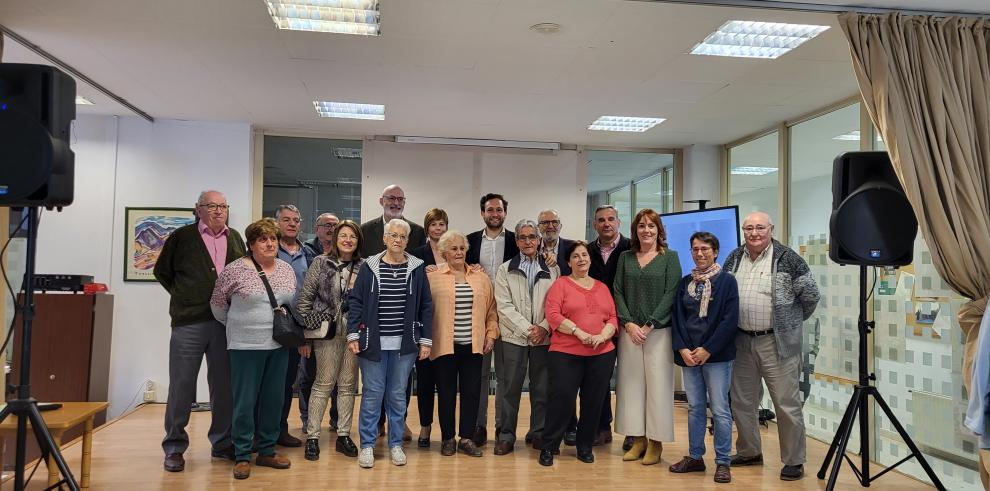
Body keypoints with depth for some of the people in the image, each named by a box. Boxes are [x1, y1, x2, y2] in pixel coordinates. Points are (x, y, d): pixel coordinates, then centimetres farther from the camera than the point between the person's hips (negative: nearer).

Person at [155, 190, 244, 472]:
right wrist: (183, 296, 5)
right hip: (189, 323, -3)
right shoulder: (182, 237, 2)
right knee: (181, 386, 3)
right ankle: (174, 447, 14)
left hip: (226, 323, 3)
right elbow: (162, 272, 12)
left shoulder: (235, 238, 11)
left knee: (224, 385, 9)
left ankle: (222, 443, 21)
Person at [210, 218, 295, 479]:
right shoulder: (235, 269, -8)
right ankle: (242, 456, 14)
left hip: (278, 345, 5)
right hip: (246, 345, -4)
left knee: (274, 399, 10)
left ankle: (267, 451, 23)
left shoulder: (287, 269, 6)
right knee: (245, 401, 1)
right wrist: (236, 326, 7)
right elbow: (217, 303, 1)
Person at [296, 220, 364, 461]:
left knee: (348, 386, 9)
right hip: (327, 333, -2)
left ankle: (343, 435, 20)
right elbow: (305, 299, -1)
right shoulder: (321, 262, -1)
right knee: (323, 384, 1)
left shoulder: (364, 267, 4)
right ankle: (312, 437, 11)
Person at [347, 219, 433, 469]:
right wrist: (353, 335, -6)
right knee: (372, 394, 4)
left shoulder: (417, 268, 2)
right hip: (373, 342, -1)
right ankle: (367, 445, 17)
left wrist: (425, 340, 0)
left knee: (398, 395, 10)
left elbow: (426, 306, 4)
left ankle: (396, 443, 22)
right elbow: (355, 301, 1)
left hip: (404, 344, 1)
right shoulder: (369, 266, 0)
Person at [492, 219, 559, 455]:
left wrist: (544, 327, -11)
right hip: (513, 337, -1)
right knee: (509, 387, 1)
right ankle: (505, 436, 11)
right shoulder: (505, 270, 6)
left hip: (543, 337, 1)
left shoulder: (552, 269, 9)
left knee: (542, 387, 7)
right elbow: (504, 306, -2)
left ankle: (539, 433, 20)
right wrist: (527, 329, -11)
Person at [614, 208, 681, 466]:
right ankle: (638, 439, 15)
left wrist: (649, 325, -13)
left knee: (658, 384, -1)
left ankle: (656, 442, 11)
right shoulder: (625, 257, 11)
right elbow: (618, 291, 5)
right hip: (630, 330, 3)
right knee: (631, 382, 4)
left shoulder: (670, 257, 2)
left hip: (659, 330, -3)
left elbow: (671, 294, -6)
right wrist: (628, 323, -8)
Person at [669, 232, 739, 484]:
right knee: (694, 407, 11)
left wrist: (707, 350, -13)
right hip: (688, 355, 4)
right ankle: (695, 457, 20)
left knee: (720, 409, -1)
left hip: (717, 355, -4)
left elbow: (730, 320, -9)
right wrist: (683, 349, -6)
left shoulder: (727, 281, -2)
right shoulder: (685, 282, 11)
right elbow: (677, 318, 8)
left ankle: (722, 462, 8)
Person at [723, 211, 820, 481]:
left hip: (778, 342, -5)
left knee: (787, 403, 0)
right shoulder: (734, 258, 8)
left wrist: (793, 322, 7)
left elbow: (811, 294, -2)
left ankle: (794, 461, 13)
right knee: (741, 401, 13)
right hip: (742, 341, 5)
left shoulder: (787, 258, -7)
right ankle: (749, 452, 29)